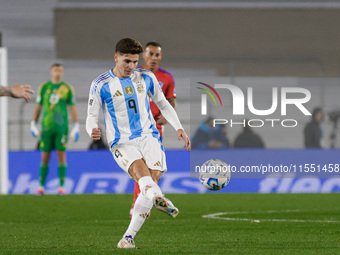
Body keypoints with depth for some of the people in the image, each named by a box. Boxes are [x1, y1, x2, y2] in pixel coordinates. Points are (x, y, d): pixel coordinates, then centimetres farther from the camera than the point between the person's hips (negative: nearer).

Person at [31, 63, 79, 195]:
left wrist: (76, 127, -1)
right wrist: (33, 124, 10)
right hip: (46, 127, 1)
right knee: (44, 158, 0)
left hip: (62, 128, -1)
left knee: (61, 157, -4)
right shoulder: (44, 88, 9)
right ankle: (41, 186, 5)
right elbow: (38, 107, 14)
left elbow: (73, 108, 5)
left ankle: (61, 186, -2)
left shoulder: (67, 89, 5)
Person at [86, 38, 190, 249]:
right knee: (142, 173, -31)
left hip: (148, 136, 2)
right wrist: (93, 131, -22)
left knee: (152, 179, -14)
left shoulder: (146, 78, 7)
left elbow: (163, 104, 20)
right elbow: (92, 116, 1)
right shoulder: (100, 85, -2)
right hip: (122, 143, -2)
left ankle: (129, 237, -10)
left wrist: (179, 128, 11)